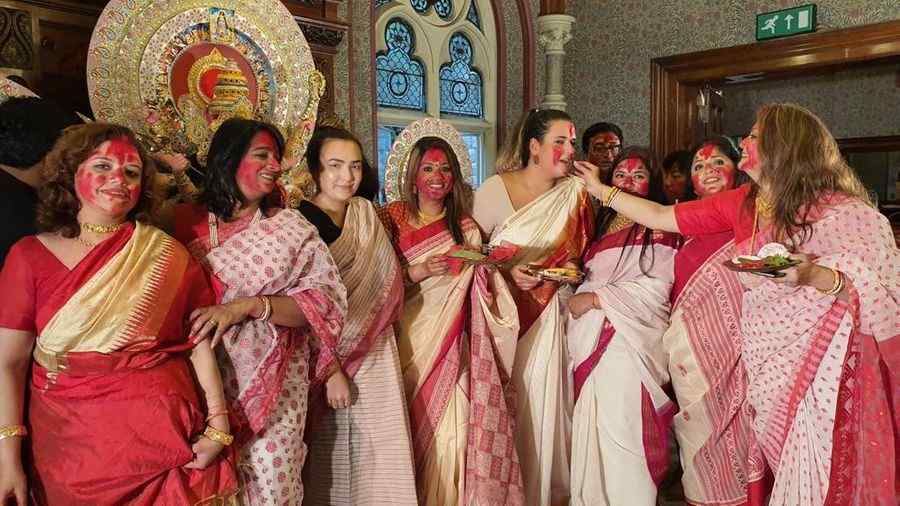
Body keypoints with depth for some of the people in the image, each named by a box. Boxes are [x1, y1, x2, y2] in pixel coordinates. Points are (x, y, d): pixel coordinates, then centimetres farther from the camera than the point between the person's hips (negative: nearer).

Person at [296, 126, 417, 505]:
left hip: (375, 356, 6)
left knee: (383, 454, 5)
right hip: (327, 354, -5)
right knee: (333, 453, 3)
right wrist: (331, 371, -15)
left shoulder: (365, 212, 8)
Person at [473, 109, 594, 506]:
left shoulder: (574, 191, 1)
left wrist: (571, 265, -2)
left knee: (541, 402, 3)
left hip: (547, 312, 2)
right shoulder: (494, 190, -8)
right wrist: (507, 270, -16)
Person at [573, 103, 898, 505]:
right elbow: (661, 217, 10)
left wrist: (814, 275, -33)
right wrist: (600, 189, 14)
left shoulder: (842, 211, -12)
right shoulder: (742, 204, 4)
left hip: (828, 371, -4)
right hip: (768, 368, 5)